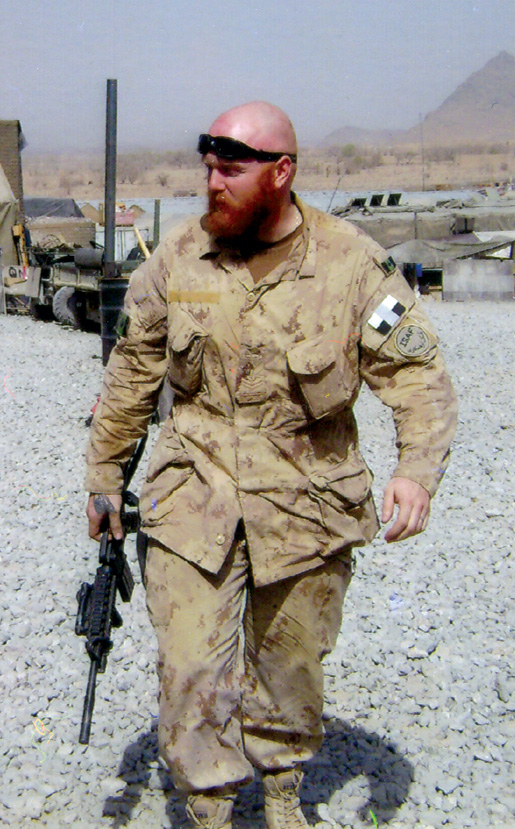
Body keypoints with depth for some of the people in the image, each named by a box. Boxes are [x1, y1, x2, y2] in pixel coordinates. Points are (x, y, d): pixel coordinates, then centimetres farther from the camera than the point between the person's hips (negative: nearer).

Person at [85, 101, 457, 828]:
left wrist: (418, 469, -22)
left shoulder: (351, 264, -10)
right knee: (191, 670, -4)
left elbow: (418, 374, -6)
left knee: (290, 666, 16)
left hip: (306, 507, -1)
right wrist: (104, 475, 11)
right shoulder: (178, 257, -2)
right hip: (194, 501, 1)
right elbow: (132, 372, 7)